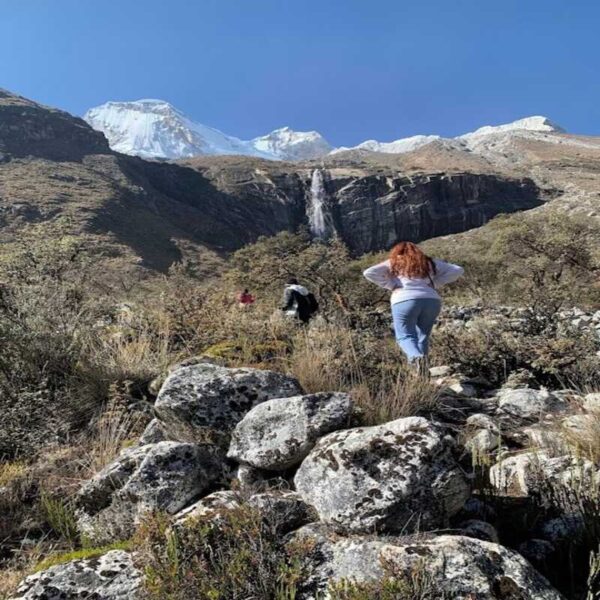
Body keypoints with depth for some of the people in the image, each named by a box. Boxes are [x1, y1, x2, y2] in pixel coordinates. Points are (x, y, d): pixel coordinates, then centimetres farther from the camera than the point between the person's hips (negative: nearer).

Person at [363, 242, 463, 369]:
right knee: (423, 336, 16)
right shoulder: (429, 263, 26)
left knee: (405, 336, 3)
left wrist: (391, 286, 8)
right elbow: (458, 270, 21)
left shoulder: (392, 263, 20)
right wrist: (435, 284, 15)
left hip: (404, 301, -3)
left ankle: (416, 356, -26)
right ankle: (421, 372, 7)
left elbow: (369, 273, 6)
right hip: (431, 300, 3)